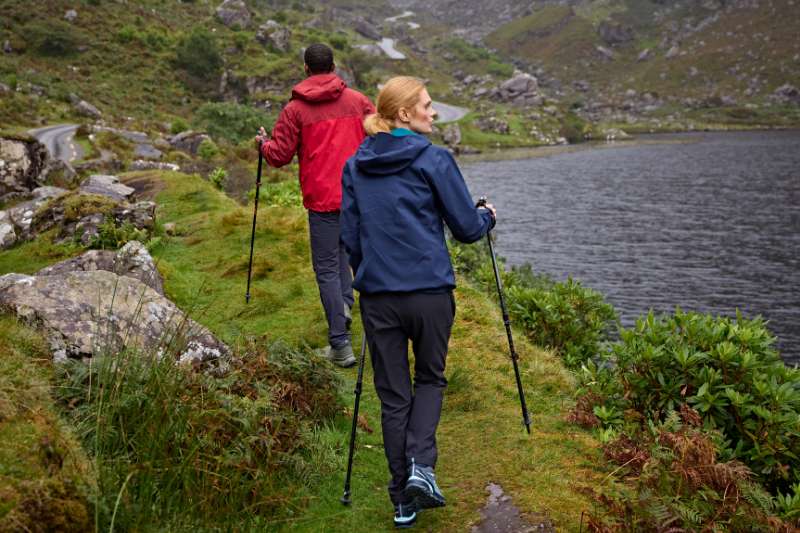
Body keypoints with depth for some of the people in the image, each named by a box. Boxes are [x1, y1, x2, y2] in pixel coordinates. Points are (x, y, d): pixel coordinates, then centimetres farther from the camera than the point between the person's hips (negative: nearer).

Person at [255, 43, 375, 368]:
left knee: (326, 268, 2)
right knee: (343, 246, 31)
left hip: (322, 198, -3)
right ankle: (345, 301, 18)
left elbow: (279, 156, -4)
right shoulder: (357, 100, 4)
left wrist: (263, 143, 18)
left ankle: (340, 345, 0)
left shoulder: (295, 109, -4)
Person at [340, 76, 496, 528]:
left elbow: (350, 236, 9)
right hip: (429, 291, -3)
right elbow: (467, 228, -2)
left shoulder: (354, 166, 6)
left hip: (378, 295, 3)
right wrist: (488, 217, 19)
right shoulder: (434, 161, -7)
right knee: (430, 379, 19)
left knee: (394, 395, 12)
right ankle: (421, 466, 0)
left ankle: (404, 499, 17)